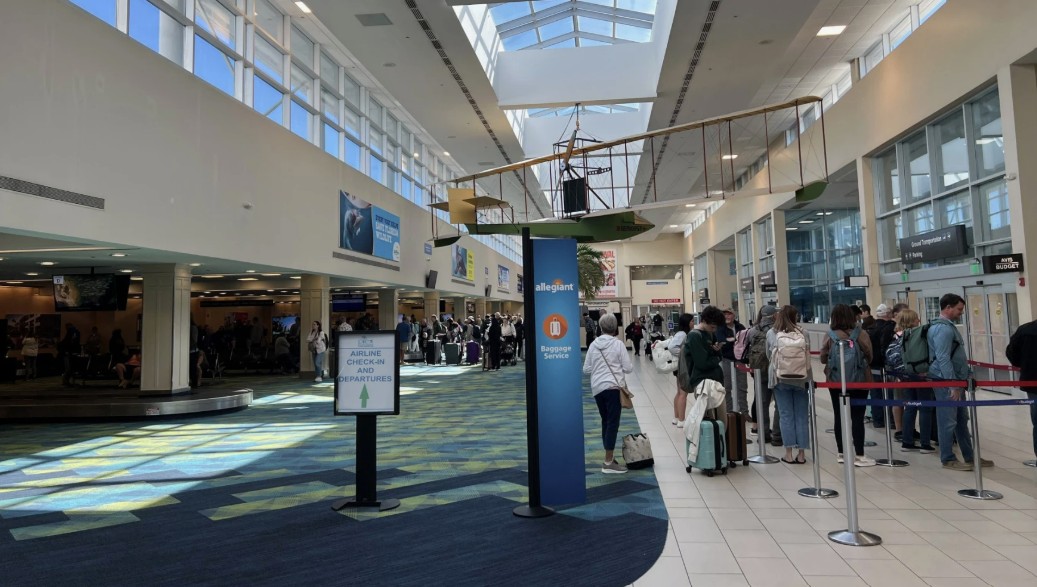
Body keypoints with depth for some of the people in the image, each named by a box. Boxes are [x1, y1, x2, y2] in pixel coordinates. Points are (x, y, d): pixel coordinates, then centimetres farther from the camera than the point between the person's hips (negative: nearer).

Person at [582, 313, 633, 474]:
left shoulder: (593, 344, 4)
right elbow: (628, 368, -6)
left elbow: (586, 369, 7)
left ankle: (609, 457, 23)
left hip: (597, 388, 5)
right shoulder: (618, 344, -7)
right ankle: (608, 463, -5)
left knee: (606, 422, 16)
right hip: (612, 387, -5)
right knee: (613, 423, -3)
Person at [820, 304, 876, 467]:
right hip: (859, 380, -1)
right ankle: (859, 455, 5)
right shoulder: (860, 334, -10)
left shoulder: (829, 336, -9)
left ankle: (842, 453, 19)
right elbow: (869, 357, -4)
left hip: (835, 381, 2)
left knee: (839, 416, 11)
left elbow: (823, 358, -4)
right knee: (857, 417, 4)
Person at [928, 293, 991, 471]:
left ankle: (970, 457, 25)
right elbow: (943, 359, -24)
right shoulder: (942, 328, -18)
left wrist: (969, 373, 23)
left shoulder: (949, 326, 16)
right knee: (948, 422, -2)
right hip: (946, 382, -11)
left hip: (955, 380, 11)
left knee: (962, 419, 16)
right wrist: (952, 385, -24)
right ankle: (948, 459, 7)